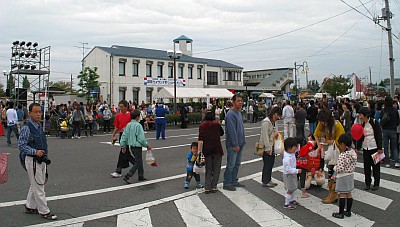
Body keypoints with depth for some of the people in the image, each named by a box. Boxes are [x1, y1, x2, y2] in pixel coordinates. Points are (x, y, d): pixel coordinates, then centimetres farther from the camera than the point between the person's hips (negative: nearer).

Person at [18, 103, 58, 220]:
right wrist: (35, 152, -25)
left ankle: (30, 206, 35)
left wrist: (45, 155, 13)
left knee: (35, 185, 20)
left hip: (41, 160, 8)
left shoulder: (39, 127, 9)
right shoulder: (26, 128, -16)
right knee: (38, 186, 0)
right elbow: (21, 145, -17)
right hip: (32, 161, -8)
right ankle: (44, 211, 9)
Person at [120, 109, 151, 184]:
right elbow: (141, 138, -19)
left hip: (131, 146, 8)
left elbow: (124, 136, 6)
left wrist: (123, 146, 14)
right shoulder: (138, 125, -19)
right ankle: (127, 176, -5)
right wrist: (147, 145, -6)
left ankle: (141, 176, 30)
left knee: (140, 161, 21)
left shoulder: (128, 125, 3)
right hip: (137, 147, -8)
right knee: (137, 163, 1)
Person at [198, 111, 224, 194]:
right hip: (217, 149, -1)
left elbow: (200, 139, -10)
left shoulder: (202, 126, 1)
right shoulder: (217, 124, 3)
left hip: (207, 150, 1)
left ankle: (207, 188, 5)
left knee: (208, 170, 11)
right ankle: (214, 187, 6)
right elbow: (222, 133, 21)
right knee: (216, 169, 9)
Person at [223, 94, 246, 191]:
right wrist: (235, 144, -19)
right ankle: (227, 183, 9)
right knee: (231, 164, -2)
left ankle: (234, 181, 27)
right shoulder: (230, 114, -18)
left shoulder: (239, 113, 13)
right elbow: (232, 131, -21)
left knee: (237, 163, 16)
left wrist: (242, 141, 16)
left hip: (239, 144, 9)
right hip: (232, 145, -9)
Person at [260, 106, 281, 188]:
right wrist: (267, 148, -20)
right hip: (266, 147, -9)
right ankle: (265, 182, 9)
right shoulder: (266, 122, -17)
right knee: (267, 164, -2)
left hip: (272, 146, 9)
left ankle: (268, 180, 25)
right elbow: (265, 136, -20)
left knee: (271, 163, 14)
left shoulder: (274, 122, 14)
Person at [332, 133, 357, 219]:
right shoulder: (353, 152, -3)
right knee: (349, 193, 17)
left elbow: (339, 169, -28)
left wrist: (335, 168, -9)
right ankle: (348, 211, 28)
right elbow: (353, 165, 7)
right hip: (351, 175, 8)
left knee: (342, 195, 2)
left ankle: (341, 213, 12)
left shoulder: (342, 156, -27)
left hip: (343, 177, -8)